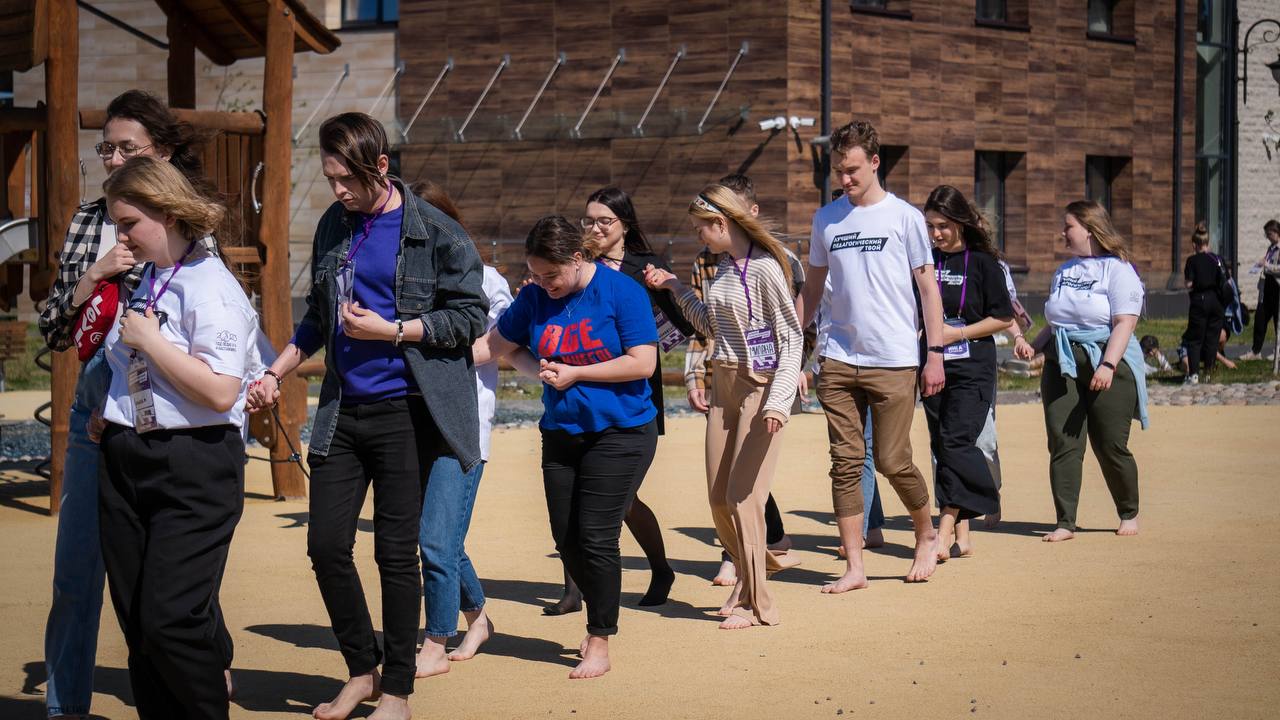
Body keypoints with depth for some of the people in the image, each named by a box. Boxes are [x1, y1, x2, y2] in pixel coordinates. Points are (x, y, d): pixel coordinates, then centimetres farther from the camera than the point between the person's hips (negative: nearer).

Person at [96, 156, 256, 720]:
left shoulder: (211, 288, -13)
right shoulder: (146, 281, 12)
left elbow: (220, 392, -24)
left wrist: (148, 340, -17)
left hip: (194, 468, -8)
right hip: (126, 459, 8)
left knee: (170, 619, -10)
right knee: (136, 619, 10)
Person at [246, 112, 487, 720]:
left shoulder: (433, 231, -7)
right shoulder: (333, 227, 10)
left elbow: (471, 315, -7)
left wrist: (391, 330, -15)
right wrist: (275, 374, 11)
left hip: (405, 412, -5)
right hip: (342, 412, 5)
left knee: (396, 552, 1)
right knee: (326, 545, 3)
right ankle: (362, 670, 21)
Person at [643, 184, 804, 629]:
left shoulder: (764, 268, -15)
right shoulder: (725, 267, 10)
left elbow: (792, 337, -15)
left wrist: (778, 400, -23)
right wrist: (675, 288, 18)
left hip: (760, 387, -8)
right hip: (724, 385, 8)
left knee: (742, 497, -6)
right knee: (719, 498, 9)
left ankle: (756, 604, 6)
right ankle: (749, 581, 27)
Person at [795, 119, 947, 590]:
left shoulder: (904, 217, 0)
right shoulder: (826, 219, 10)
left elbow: (928, 288, 2)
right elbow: (812, 289, 17)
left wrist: (935, 353, -4)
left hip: (894, 361, -3)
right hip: (839, 360, 3)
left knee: (892, 462, -2)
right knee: (846, 463, 1)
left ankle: (927, 535, 25)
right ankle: (854, 567, 6)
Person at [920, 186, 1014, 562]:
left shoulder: (983, 262, -4)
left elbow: (1004, 318, -4)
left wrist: (957, 333, -12)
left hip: (972, 366, -5)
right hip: (933, 366, 5)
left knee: (956, 443, -15)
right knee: (942, 447, 6)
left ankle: (944, 535, -19)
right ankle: (962, 535, 14)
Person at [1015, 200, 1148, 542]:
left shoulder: (1118, 269, -5)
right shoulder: (1064, 271, 18)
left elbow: (1125, 323, -14)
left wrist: (1107, 366, -24)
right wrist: (1033, 346, 6)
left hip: (1106, 363, -6)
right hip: (1061, 365, 6)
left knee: (1111, 446, 0)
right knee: (1063, 445, -2)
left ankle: (1129, 514, 21)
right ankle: (1065, 523, 0)